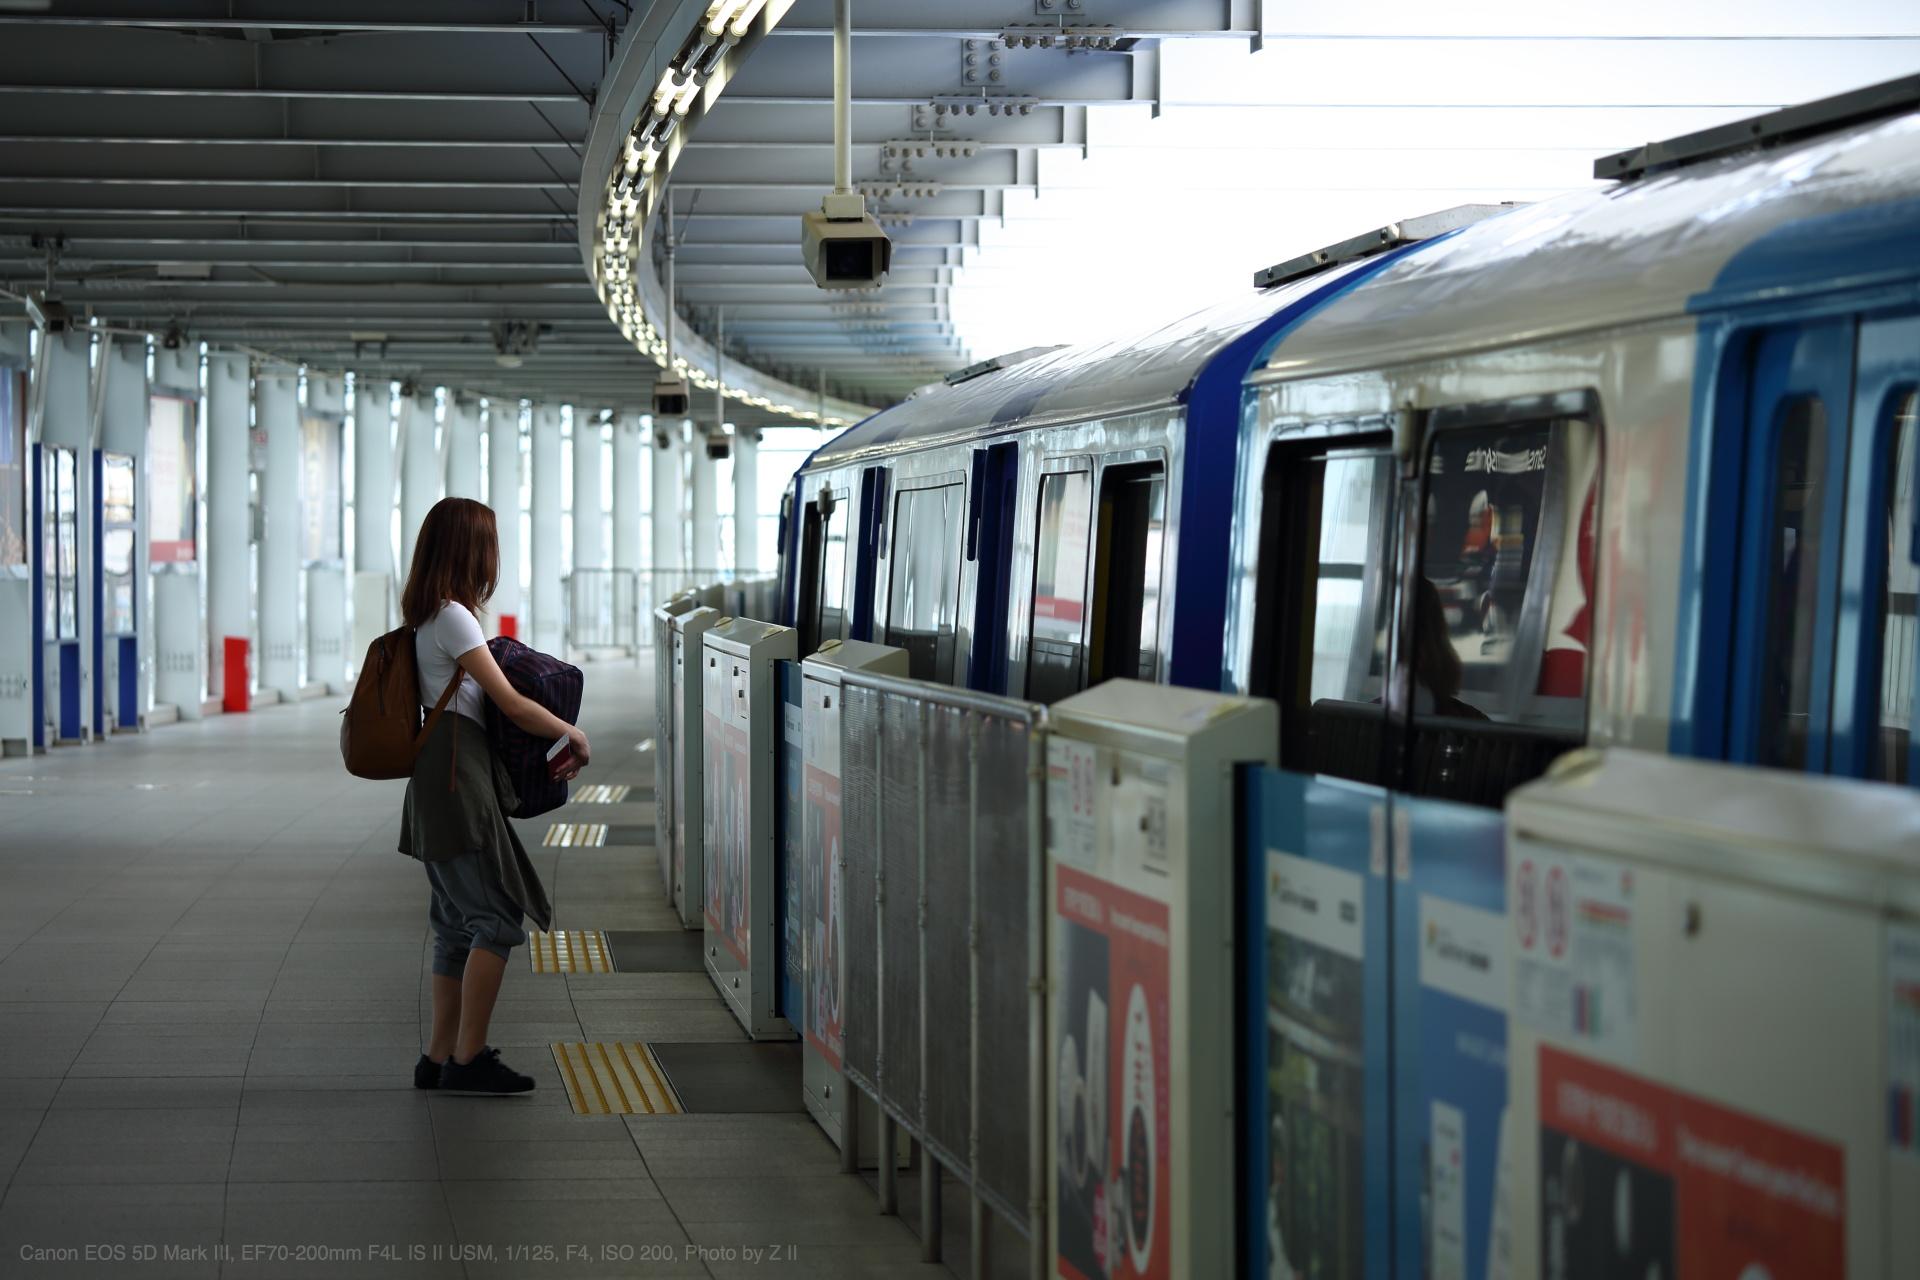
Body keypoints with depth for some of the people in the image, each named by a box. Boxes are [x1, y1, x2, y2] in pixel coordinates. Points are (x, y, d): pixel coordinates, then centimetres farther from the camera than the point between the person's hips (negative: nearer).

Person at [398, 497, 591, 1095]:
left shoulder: (430, 615, 16)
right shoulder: (454, 617, -13)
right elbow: (512, 704, -13)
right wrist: (574, 735, 0)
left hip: (442, 782, 10)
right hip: (457, 781, -10)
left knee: (458, 922, 12)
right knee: (497, 918, -7)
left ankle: (441, 1056, 14)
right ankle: (468, 1058, -8)